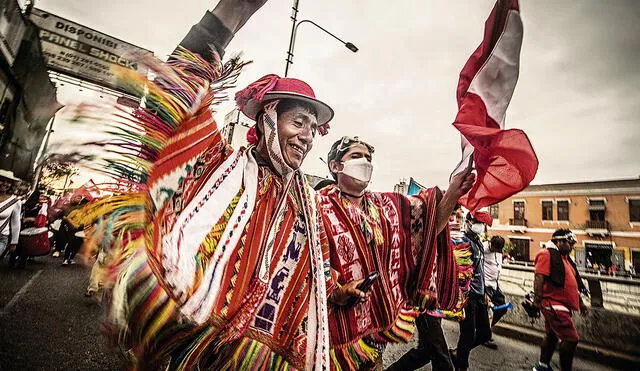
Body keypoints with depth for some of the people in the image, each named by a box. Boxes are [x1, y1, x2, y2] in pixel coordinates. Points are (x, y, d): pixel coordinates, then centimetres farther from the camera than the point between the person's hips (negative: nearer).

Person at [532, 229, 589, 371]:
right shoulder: (547, 254, -13)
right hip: (554, 305, -11)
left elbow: (572, 284, 26)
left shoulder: (564, 258, 18)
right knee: (571, 339, -9)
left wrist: (580, 302, 27)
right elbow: (539, 278, -23)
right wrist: (537, 299, -29)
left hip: (561, 306, 11)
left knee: (552, 335, 17)